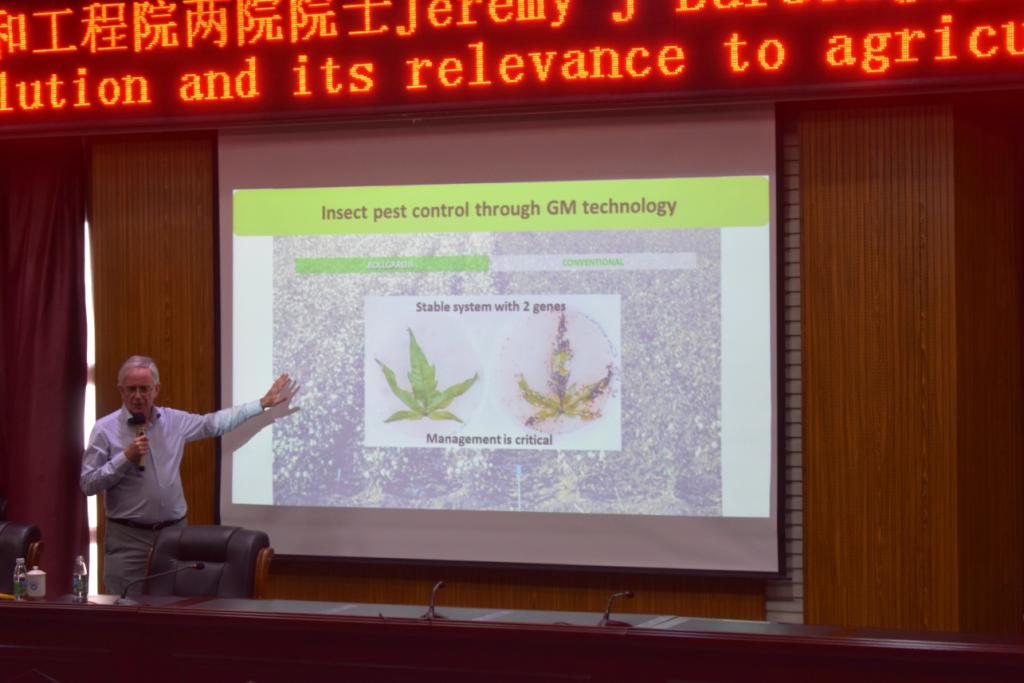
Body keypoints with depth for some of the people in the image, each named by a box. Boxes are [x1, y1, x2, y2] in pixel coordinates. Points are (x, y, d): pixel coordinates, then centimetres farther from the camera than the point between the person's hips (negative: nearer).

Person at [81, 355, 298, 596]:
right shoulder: (105, 429, -5)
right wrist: (125, 457, -17)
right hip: (128, 538, -4)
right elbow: (88, 484, -7)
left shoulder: (175, 421, 6)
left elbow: (216, 422, 17)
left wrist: (264, 403, 17)